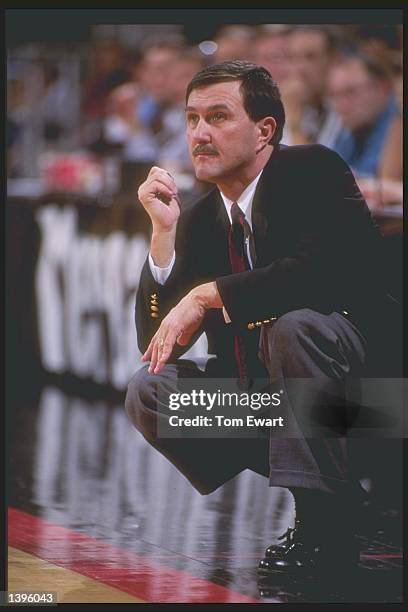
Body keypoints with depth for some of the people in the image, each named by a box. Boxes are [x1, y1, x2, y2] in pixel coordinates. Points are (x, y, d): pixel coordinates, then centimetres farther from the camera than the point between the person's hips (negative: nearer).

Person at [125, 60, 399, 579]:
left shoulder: (313, 171, -10)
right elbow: (156, 341, 2)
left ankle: (325, 530, -27)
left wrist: (208, 295, -25)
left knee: (293, 325, -34)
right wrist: (163, 231, -8)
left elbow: (323, 268, -30)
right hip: (259, 403, 6)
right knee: (148, 389, -11)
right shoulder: (198, 221, 6)